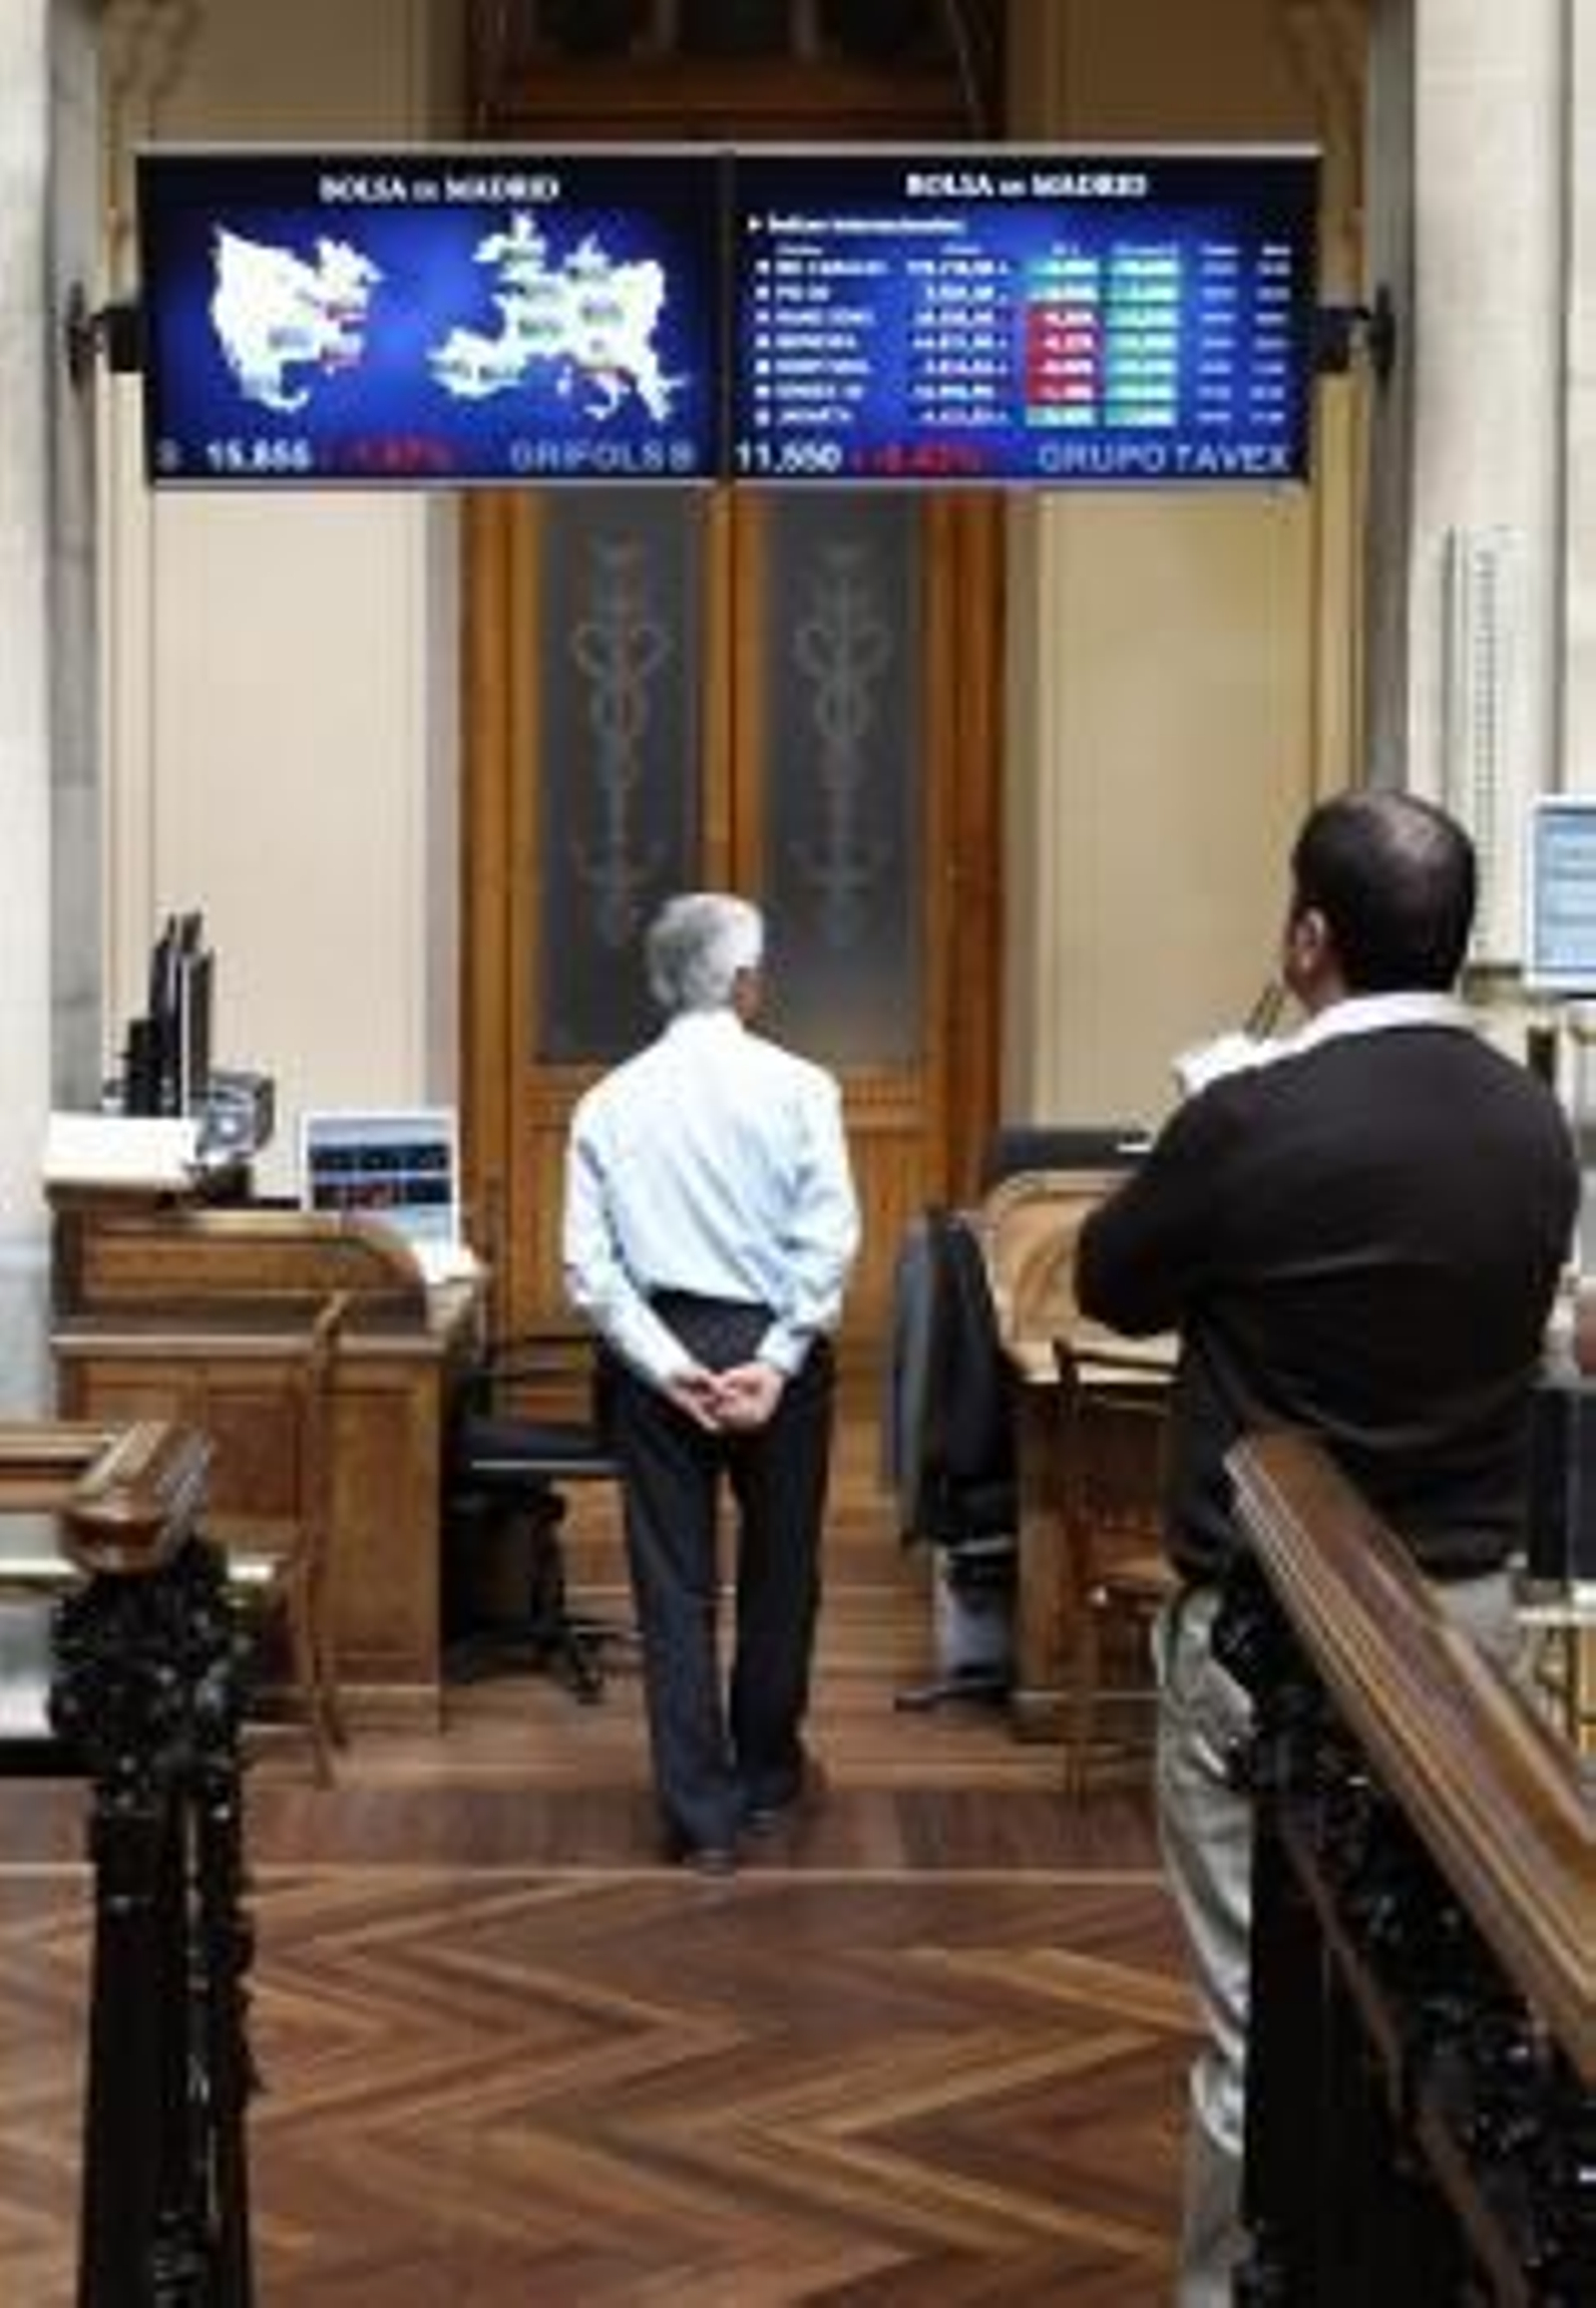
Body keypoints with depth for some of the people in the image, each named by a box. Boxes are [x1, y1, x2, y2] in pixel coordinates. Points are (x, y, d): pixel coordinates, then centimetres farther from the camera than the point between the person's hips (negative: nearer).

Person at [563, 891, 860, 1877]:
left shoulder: (609, 1102, 1)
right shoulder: (797, 1087, -7)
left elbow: (588, 1264, -6)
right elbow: (829, 1239, -16)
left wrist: (670, 1369, -9)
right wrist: (776, 1362, -15)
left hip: (657, 1352, 1)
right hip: (773, 1344, -1)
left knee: (675, 1584, 7)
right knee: (779, 1571, 17)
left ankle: (703, 1816, 7)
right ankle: (766, 1775, 33)